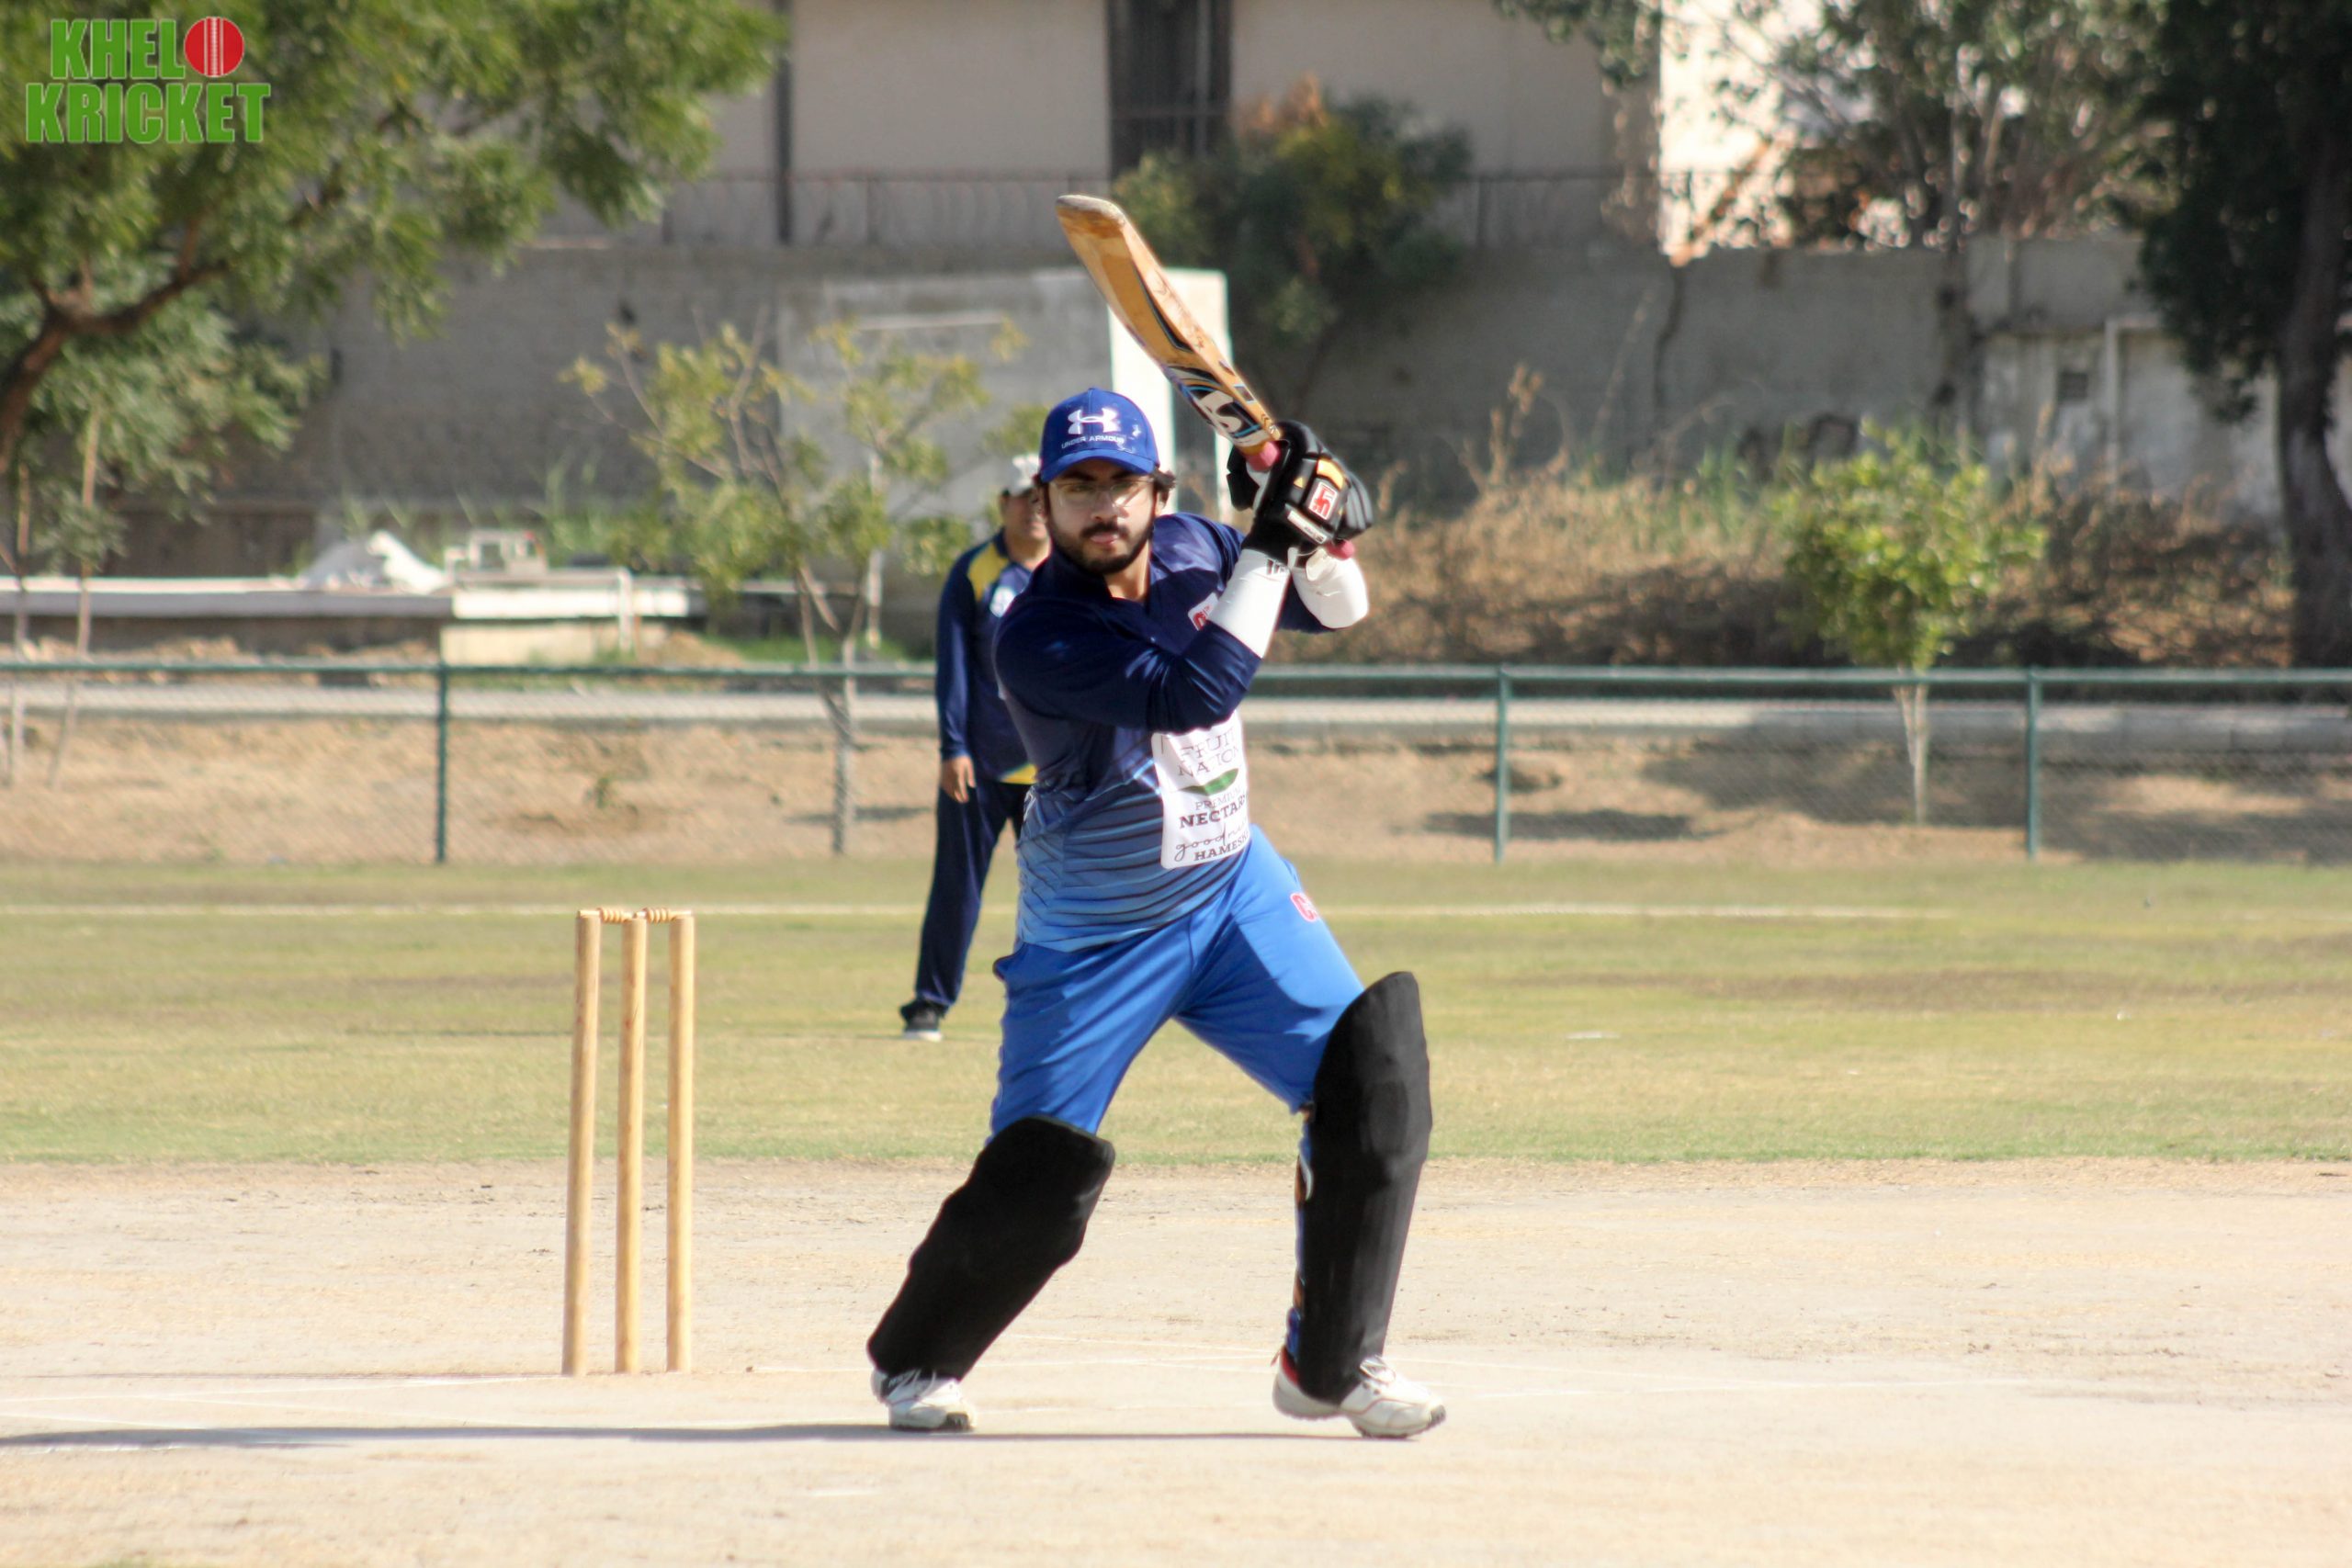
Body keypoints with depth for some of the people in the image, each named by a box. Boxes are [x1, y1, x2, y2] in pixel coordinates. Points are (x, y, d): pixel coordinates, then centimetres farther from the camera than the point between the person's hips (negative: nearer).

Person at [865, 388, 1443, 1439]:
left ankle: (1330, 1363, 1)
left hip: (1235, 890, 5)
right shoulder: (1035, 640, -25)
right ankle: (913, 1360, 23)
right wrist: (1273, 543, -35)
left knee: (1373, 1078, -11)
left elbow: (1334, 609, 8)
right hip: (1093, 943, -5)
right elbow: (1194, 695, -35)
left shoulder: (1191, 551, -5)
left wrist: (1325, 528, -14)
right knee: (1035, 1183, -6)